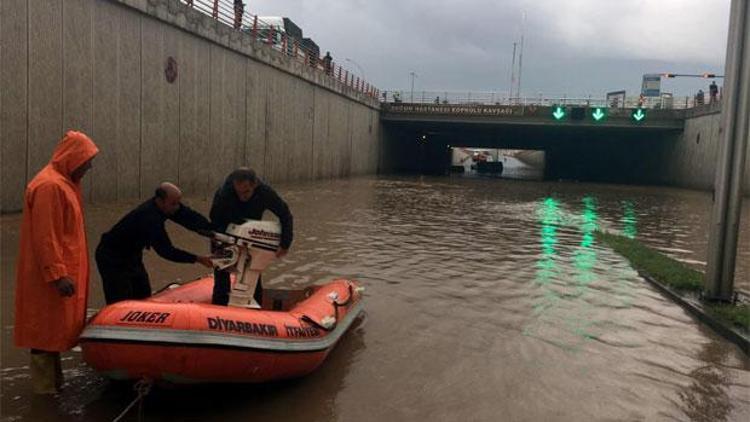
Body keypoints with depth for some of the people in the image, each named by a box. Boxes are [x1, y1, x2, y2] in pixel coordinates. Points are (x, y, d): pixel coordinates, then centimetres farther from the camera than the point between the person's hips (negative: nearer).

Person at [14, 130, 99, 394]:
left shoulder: (64, 182, 13)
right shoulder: (49, 186, -19)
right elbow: (45, 236, -23)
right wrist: (57, 274, -23)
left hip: (62, 269, 10)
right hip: (50, 274, -10)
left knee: (56, 327, 18)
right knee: (47, 327, 1)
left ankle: (52, 379, 31)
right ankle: (46, 386, 13)